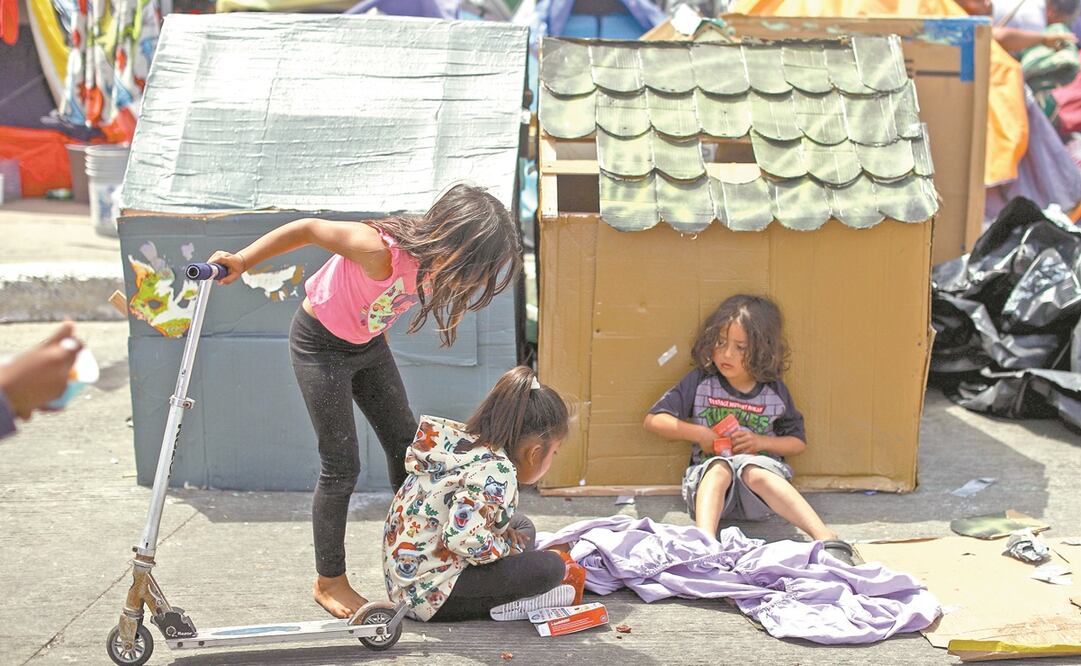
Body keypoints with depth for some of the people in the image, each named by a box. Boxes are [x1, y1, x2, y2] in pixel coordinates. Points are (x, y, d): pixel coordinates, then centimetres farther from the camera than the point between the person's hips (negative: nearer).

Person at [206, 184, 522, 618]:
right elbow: (308, 229, -28)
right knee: (341, 467, -5)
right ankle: (328, 581, 12)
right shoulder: (382, 251, -38)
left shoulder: (433, 259, -15)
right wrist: (242, 262, -27)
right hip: (320, 343, -7)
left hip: (368, 344, 8)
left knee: (406, 445, 10)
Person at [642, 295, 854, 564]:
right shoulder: (700, 382, 5)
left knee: (753, 471, -37)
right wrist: (700, 434, -7)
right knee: (720, 468, -35)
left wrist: (760, 442, -4)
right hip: (708, 476, 1)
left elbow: (798, 441, 15)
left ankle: (826, 537, -51)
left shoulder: (774, 391, 7)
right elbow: (653, 420, 4)